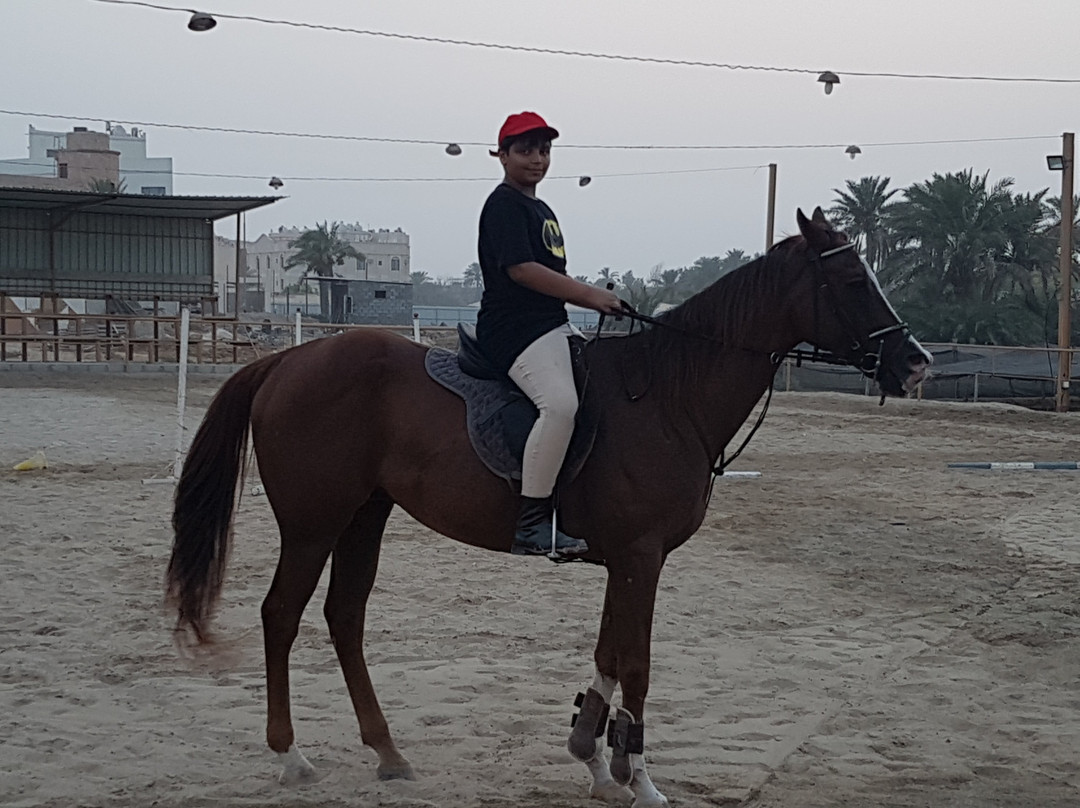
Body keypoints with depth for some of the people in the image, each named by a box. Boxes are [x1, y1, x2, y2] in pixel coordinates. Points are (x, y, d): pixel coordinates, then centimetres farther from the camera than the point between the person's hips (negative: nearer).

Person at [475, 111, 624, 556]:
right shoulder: (504, 204, -6)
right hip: (514, 328, -11)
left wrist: (595, 298, 10)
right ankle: (531, 524, -33)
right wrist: (589, 294, -18)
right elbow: (521, 268, -18)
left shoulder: (542, 210, 24)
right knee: (560, 402, -31)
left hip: (554, 325, 11)